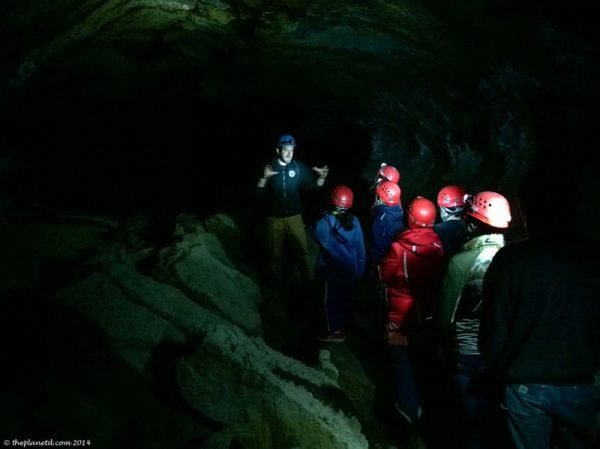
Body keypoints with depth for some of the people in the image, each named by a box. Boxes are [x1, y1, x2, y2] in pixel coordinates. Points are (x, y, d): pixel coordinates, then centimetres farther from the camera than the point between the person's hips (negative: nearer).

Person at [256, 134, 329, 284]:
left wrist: (321, 177, -21)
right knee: (276, 252, 13)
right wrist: (264, 178, -32)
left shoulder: (298, 167, -4)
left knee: (302, 250, 3)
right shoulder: (269, 167, -6)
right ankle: (277, 281, 32)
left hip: (294, 217, 0)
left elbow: (313, 186, -1)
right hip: (274, 218, 0)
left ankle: (309, 280, 20)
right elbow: (258, 192, -14)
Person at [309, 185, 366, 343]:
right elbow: (360, 249, -5)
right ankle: (344, 323, 44)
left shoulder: (324, 223, -25)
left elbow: (313, 234, -2)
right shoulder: (354, 222, -13)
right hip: (348, 269, 4)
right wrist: (359, 269, 7)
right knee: (345, 296, 24)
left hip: (330, 270, -4)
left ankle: (335, 331, 24)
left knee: (330, 299, 13)